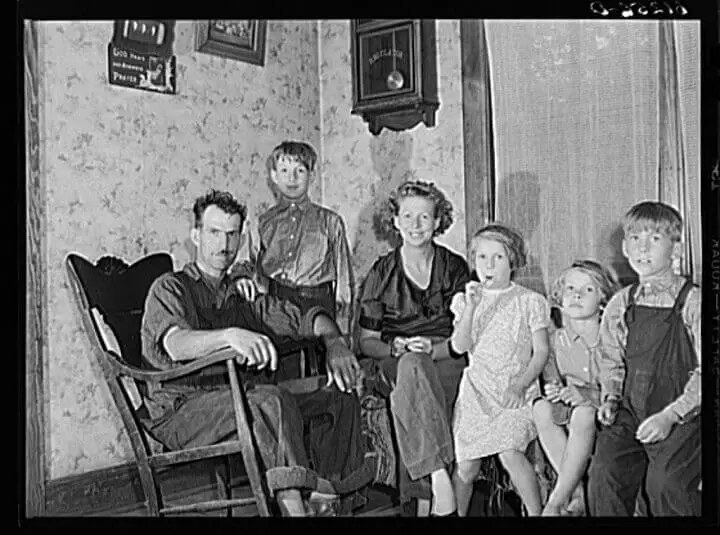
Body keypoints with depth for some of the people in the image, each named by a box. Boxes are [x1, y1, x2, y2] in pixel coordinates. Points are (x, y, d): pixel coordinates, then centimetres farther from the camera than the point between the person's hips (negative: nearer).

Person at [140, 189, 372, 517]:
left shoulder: (242, 297, 23)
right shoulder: (170, 288, 5)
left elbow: (308, 318, 19)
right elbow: (175, 344, -18)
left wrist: (334, 342, -4)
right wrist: (230, 336, -38)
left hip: (242, 405, 7)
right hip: (182, 411, -6)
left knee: (340, 399, -7)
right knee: (271, 400, -34)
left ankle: (326, 501, -14)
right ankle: (293, 506, -40)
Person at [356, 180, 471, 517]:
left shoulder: (454, 268, 7)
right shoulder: (382, 272, 6)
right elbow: (366, 341, 6)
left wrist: (434, 348, -16)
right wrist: (395, 348, -15)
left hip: (446, 361, 0)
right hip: (396, 361, 0)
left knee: (407, 396, -34)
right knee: (412, 365, -37)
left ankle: (423, 499, -29)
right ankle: (439, 476, -40)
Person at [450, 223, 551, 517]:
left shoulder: (529, 301, 2)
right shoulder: (465, 299, 7)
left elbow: (541, 352, 1)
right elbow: (460, 346, -5)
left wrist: (519, 385, -12)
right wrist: (471, 307, -16)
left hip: (515, 392, -2)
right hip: (476, 390, 2)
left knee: (510, 454, -23)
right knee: (465, 466, 2)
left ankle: (536, 512, -5)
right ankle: (456, 513, 26)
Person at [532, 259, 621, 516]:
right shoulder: (554, 340, 4)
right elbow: (551, 385, 1)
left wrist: (584, 395, -29)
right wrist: (554, 394, -25)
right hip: (569, 421, 3)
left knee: (583, 414, -35)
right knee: (541, 408, -27)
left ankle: (556, 502, -24)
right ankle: (577, 493, -19)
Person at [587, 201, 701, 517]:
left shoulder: (692, 302, -5)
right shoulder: (619, 305, 9)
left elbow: (702, 373, -8)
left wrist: (670, 415, -16)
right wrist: (611, 398, 1)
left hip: (682, 414, -3)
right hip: (631, 411, 4)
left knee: (666, 481, -23)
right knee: (603, 473, -14)